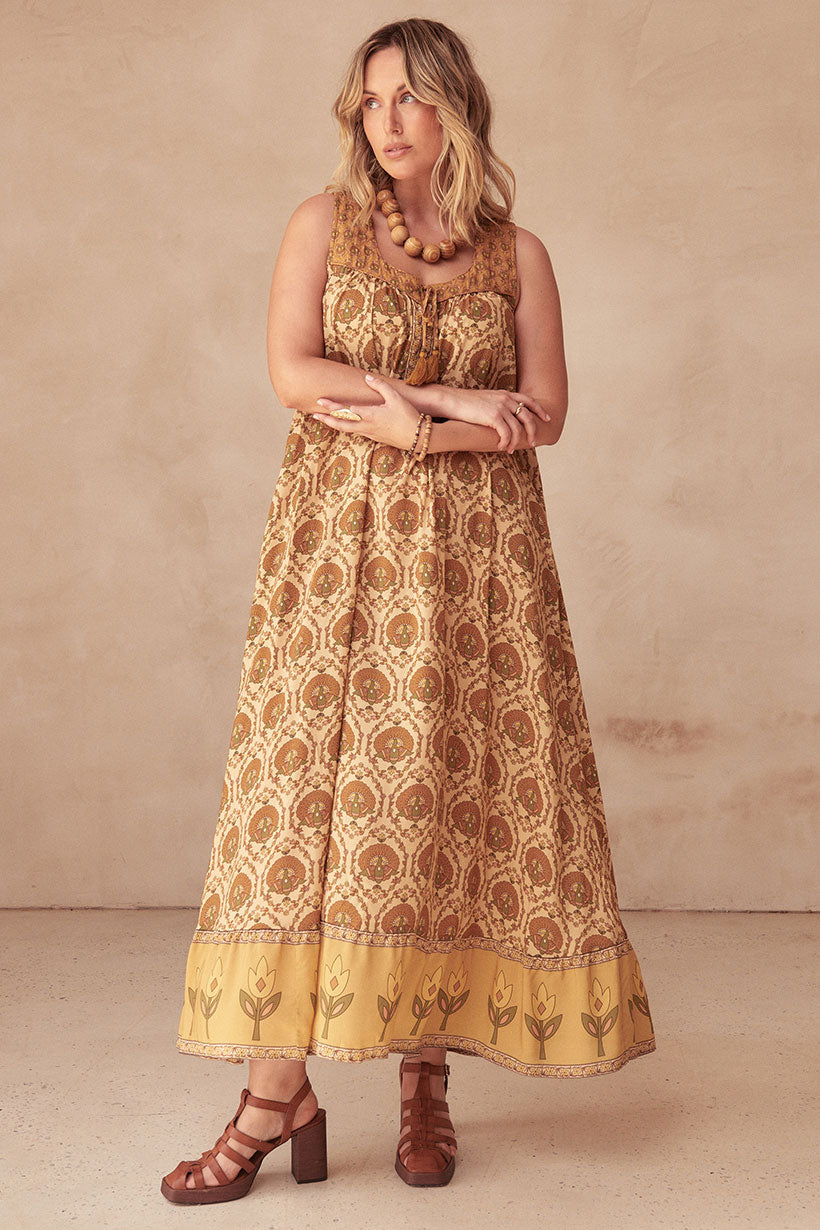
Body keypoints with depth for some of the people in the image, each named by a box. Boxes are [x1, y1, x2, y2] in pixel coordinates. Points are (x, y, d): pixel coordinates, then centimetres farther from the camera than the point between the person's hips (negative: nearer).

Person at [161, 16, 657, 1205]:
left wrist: (407, 425, -12)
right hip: (339, 543, -1)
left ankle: (428, 1075, 7)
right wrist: (451, 398, -8)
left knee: (452, 795, -3)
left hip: (476, 550, 1)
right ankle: (279, 1090, -6)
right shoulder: (323, 223, 9)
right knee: (309, 784, -9)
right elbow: (291, 371, -4)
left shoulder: (517, 251, 10)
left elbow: (545, 412, 1)